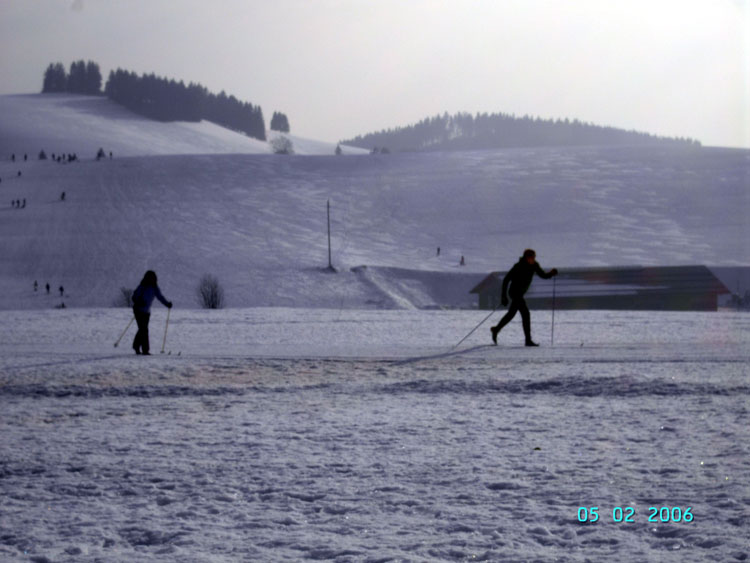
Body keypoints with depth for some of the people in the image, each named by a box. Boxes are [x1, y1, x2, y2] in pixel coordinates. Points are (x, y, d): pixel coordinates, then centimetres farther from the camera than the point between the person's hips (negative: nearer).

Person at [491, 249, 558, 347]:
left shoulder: (534, 266, -1)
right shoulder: (519, 266, -20)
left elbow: (543, 275, 4)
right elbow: (506, 279, -17)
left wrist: (551, 273, -18)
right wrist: (503, 296, -17)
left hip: (520, 293, 9)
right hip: (515, 293, -9)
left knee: (511, 313, 21)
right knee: (525, 314, -15)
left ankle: (496, 329, 38)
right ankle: (528, 340, -14)